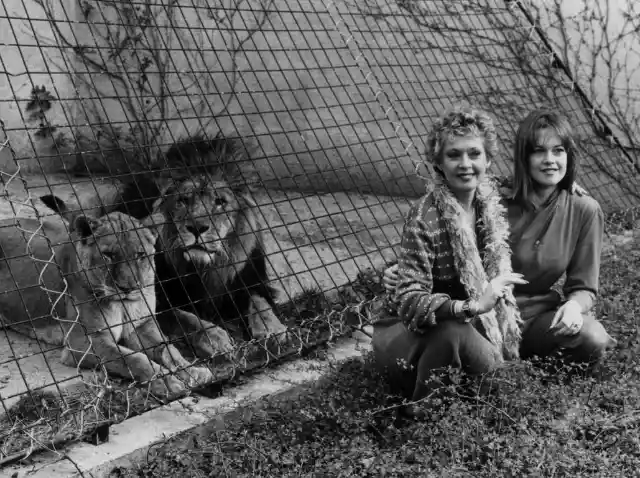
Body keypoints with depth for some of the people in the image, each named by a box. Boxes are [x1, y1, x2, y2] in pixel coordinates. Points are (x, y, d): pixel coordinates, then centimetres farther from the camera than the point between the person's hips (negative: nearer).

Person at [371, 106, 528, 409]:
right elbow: (411, 302, -26)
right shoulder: (424, 218, -20)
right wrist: (473, 306, -38)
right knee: (453, 333, -39)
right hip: (419, 336, -7)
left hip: (480, 328, 7)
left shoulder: (491, 204, 0)